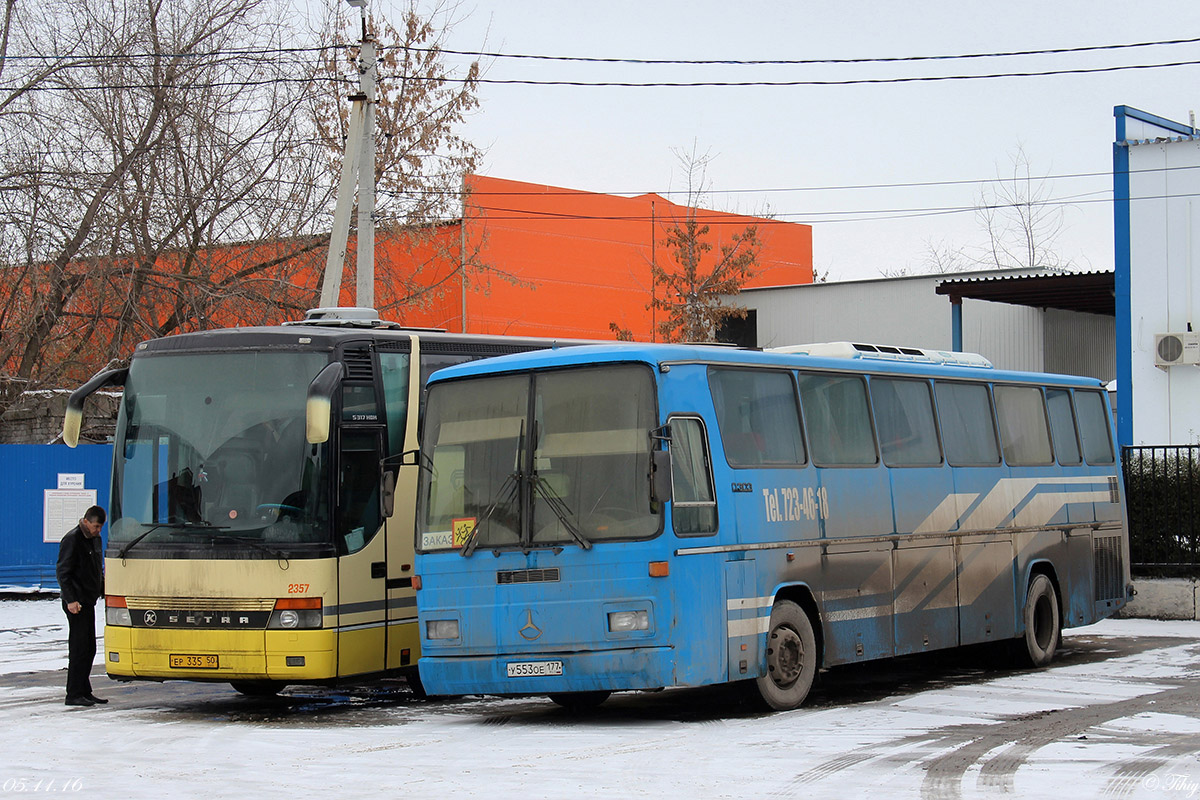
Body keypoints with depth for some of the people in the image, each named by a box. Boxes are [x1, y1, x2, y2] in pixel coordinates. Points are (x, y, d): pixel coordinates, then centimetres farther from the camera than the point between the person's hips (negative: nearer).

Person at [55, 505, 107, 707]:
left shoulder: (95, 539, 15)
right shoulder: (72, 540, -12)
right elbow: (62, 572, -15)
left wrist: (104, 591, 15)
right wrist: (70, 600, -22)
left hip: (88, 602, 9)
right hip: (76, 604, -9)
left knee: (89, 649, 11)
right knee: (79, 649, -9)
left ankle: (84, 692, 18)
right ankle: (73, 695, -6)